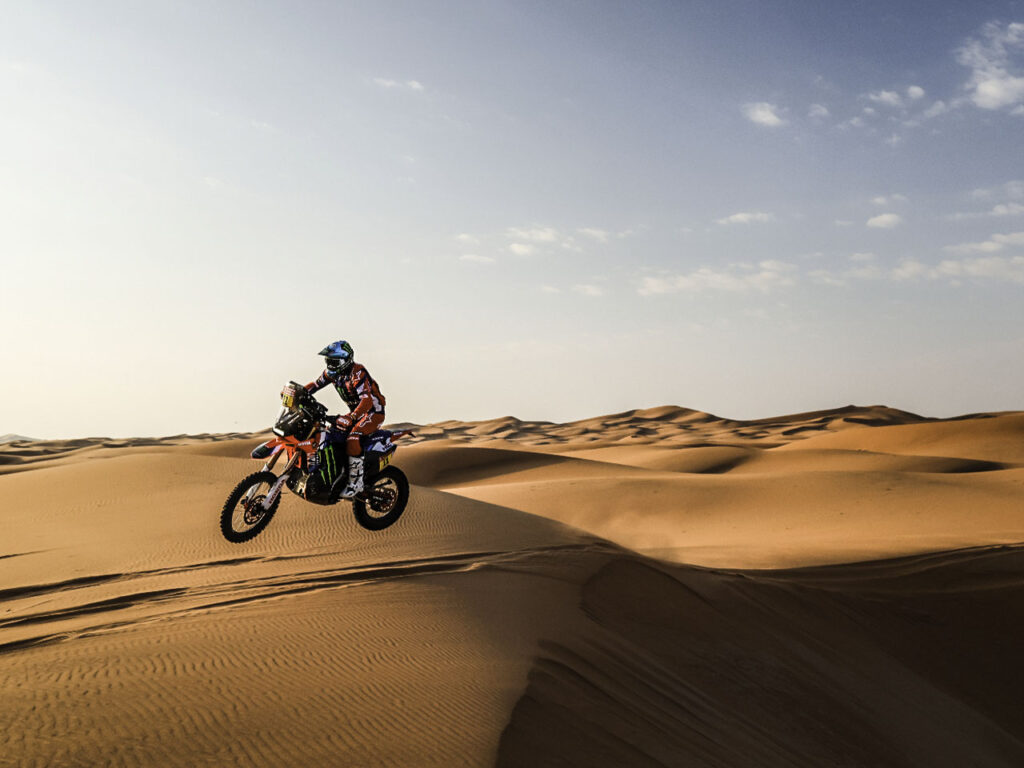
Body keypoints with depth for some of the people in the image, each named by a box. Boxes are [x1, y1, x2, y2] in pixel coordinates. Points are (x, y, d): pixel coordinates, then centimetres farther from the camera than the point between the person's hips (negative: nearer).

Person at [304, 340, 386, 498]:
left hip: (373, 412, -9)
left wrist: (351, 418, -52)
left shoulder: (357, 372, -26)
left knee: (353, 440, -31)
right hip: (357, 413, 10)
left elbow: (367, 400, -37)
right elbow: (315, 384, 13)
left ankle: (356, 483, -25)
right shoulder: (332, 372, 1)